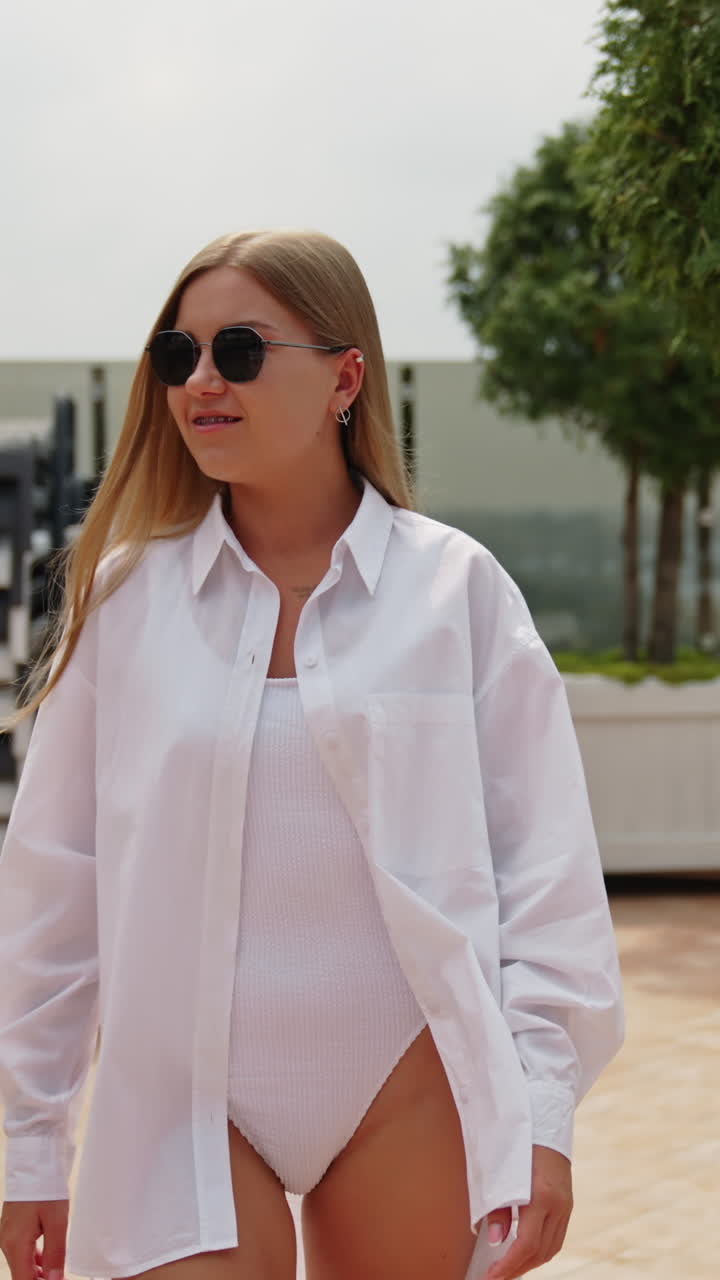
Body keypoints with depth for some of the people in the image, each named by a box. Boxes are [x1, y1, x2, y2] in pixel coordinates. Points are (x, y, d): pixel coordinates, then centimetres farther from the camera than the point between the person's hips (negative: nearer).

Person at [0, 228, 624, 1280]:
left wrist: (541, 1112, -8)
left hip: (408, 1100, 0)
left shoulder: (455, 588, -2)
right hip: (188, 1105, 0)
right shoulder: (127, 595, 1)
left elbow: (543, 863, -1)